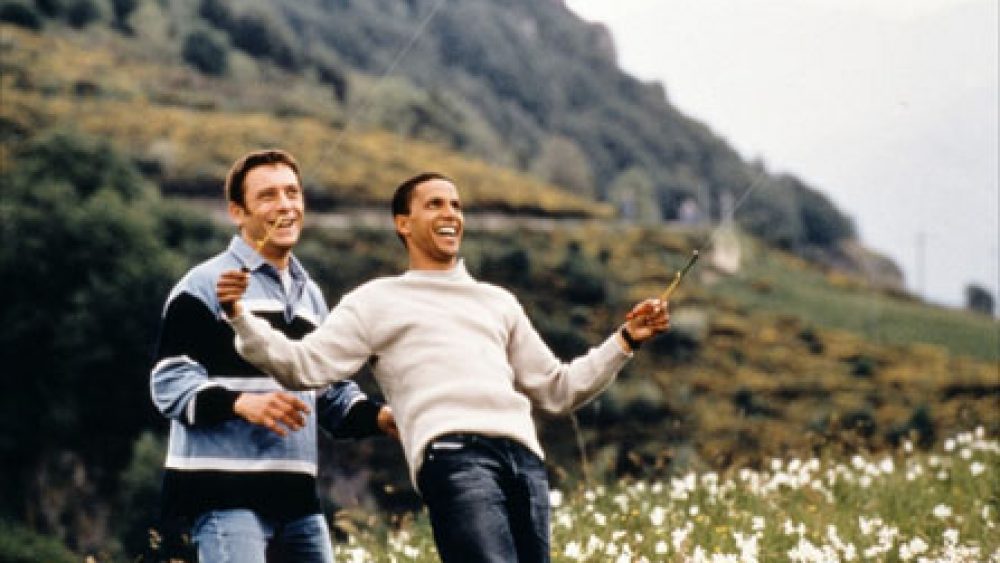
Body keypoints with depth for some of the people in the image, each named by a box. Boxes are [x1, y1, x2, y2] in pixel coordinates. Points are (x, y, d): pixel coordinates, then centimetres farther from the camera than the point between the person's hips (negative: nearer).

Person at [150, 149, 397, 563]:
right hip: (227, 491, -8)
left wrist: (378, 417, 3)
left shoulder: (310, 294, 22)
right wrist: (240, 402, -27)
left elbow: (332, 392, 24)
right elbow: (169, 382, -11)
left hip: (297, 494, 8)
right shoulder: (206, 284, -3)